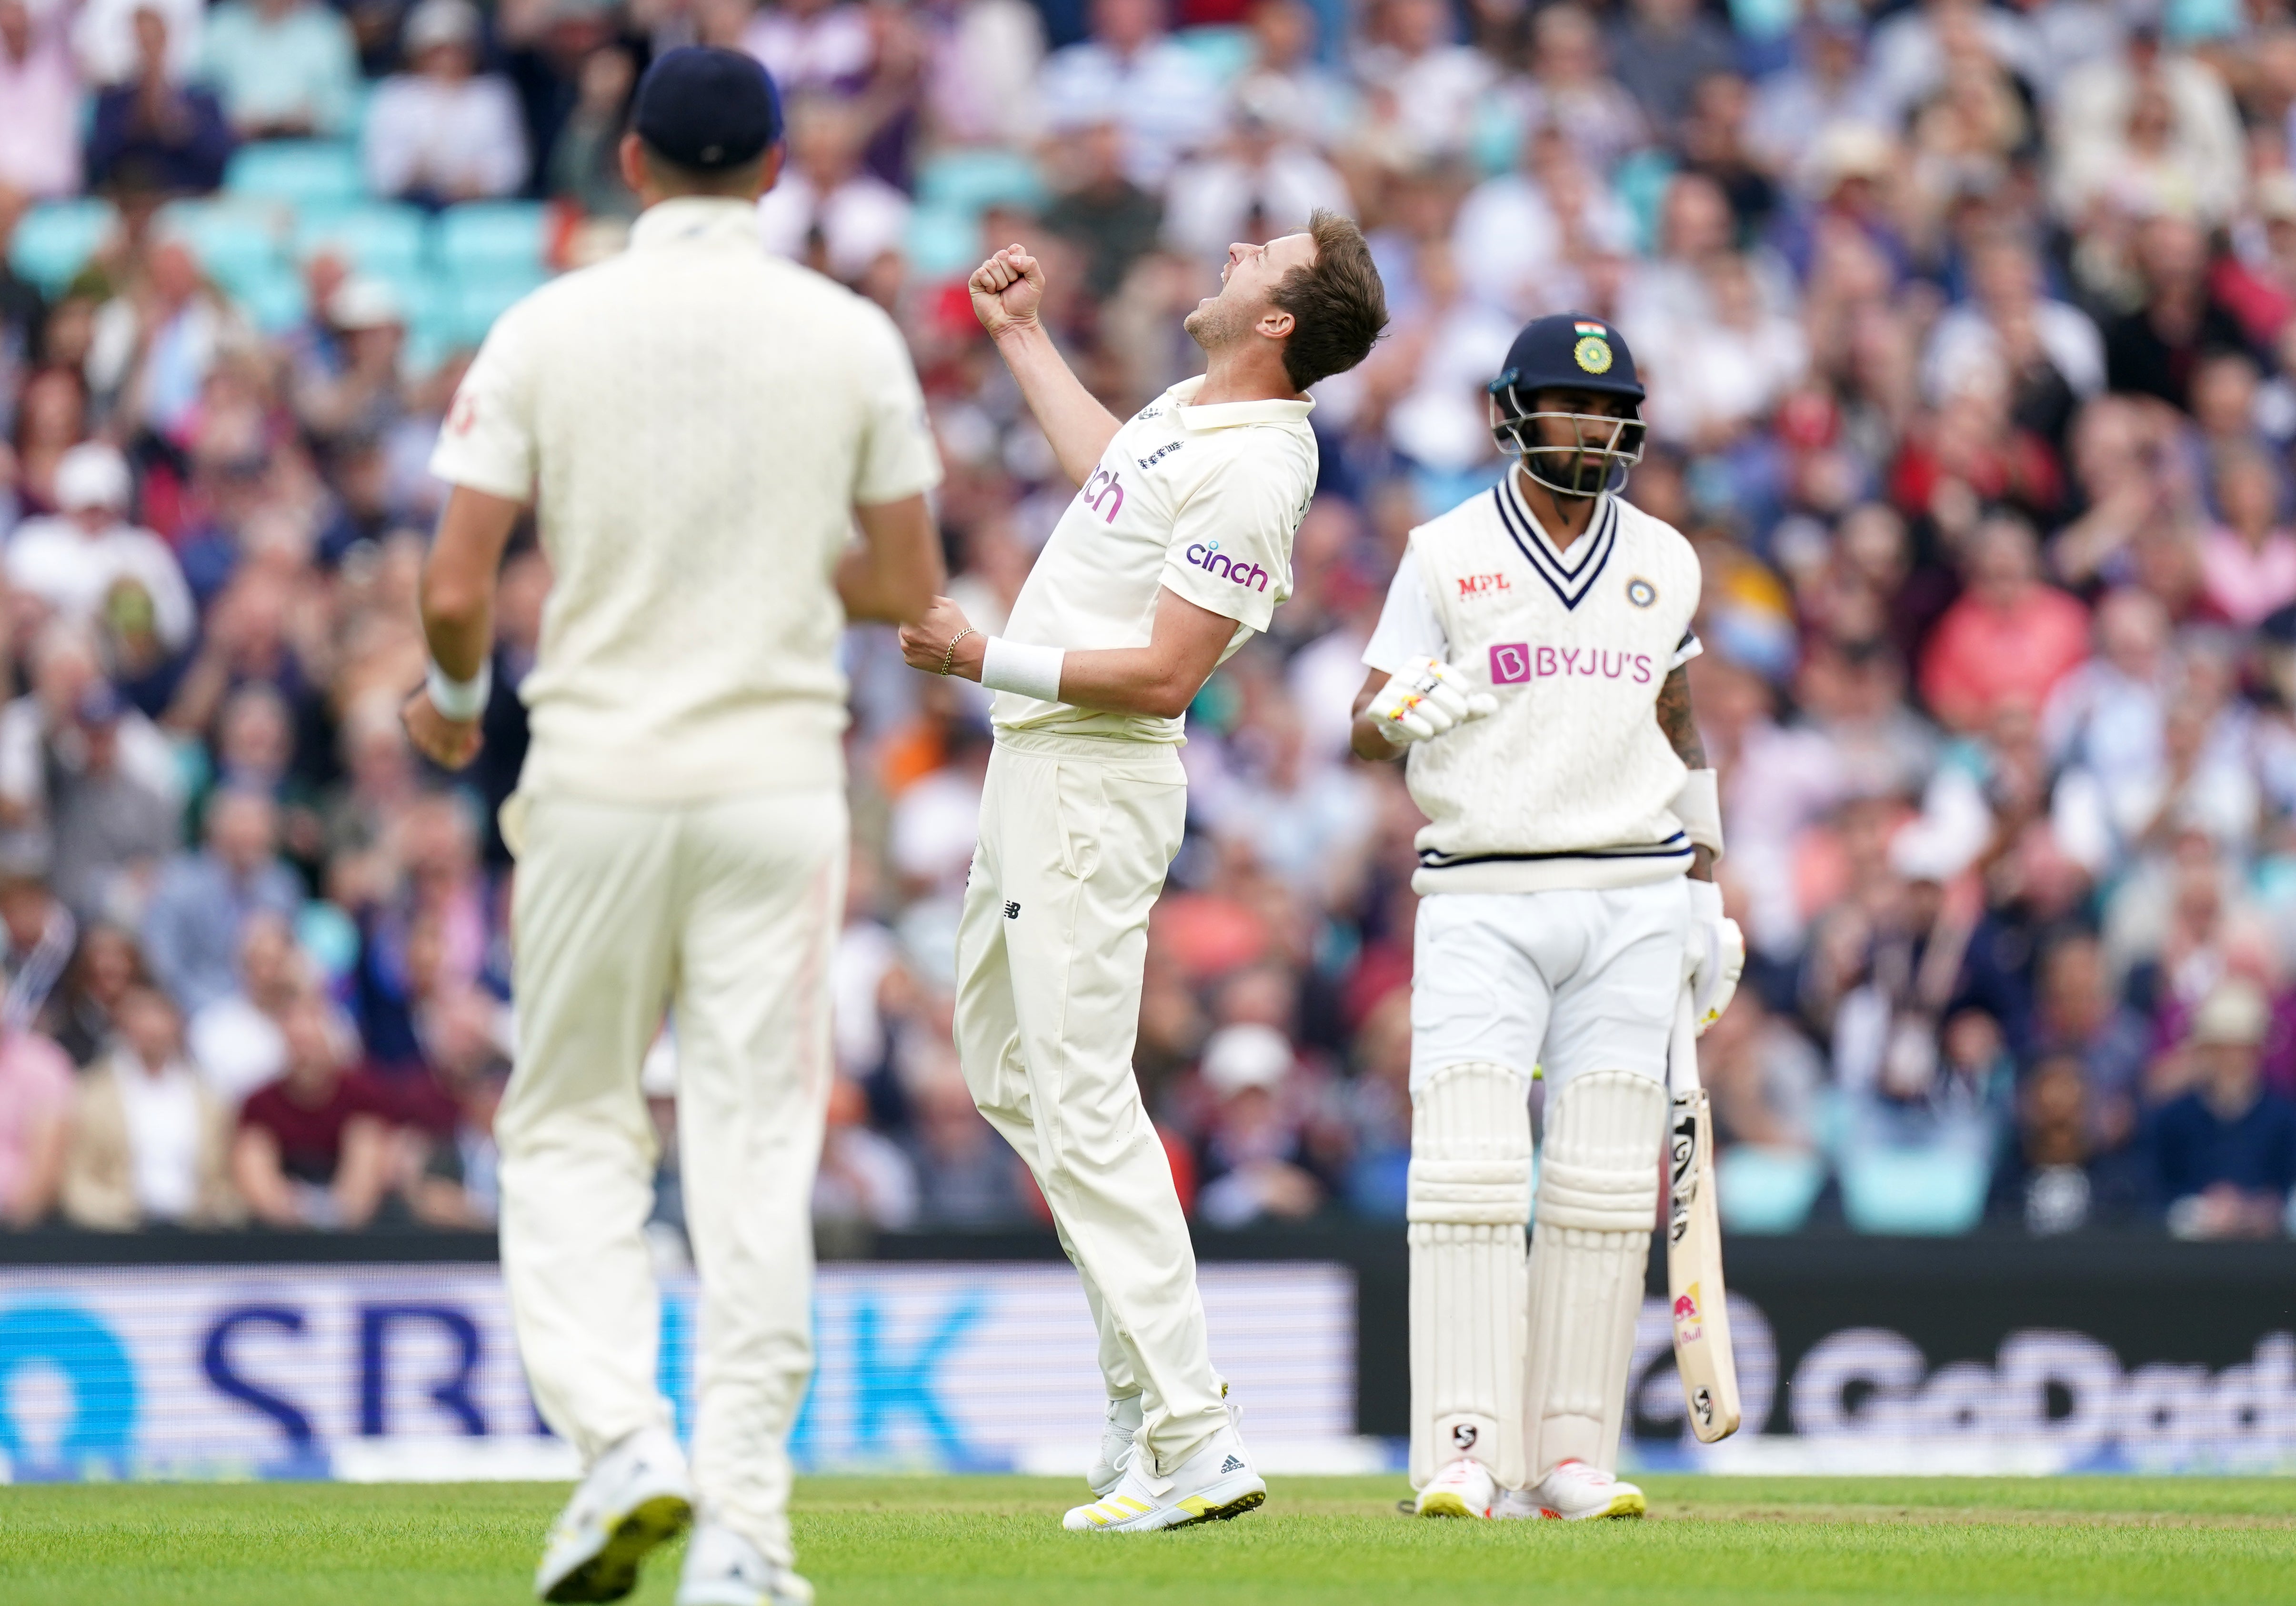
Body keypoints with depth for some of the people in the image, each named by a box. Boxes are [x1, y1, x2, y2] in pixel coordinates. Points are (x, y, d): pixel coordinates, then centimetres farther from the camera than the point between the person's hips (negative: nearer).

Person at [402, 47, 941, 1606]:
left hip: (596, 782, -1)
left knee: (571, 1129, 12)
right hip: (779, 781, 1)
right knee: (757, 1149, 3)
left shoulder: (547, 331, -4)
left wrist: (453, 695, 15)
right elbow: (912, 588, 3)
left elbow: (457, 589, -6)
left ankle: (623, 1437, -8)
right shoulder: (852, 338, -1)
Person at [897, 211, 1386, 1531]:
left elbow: (1164, 677, -24)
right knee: (1010, 1073, 18)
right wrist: (1020, 335, 40)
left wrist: (989, 659, -21)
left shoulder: (1250, 471, -20)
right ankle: (1151, 1377, 20)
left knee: (1083, 1107, -14)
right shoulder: (1195, 412, 10)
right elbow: (1112, 466, 34)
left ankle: (1195, 1446, -17)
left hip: (1098, 779, -11)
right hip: (1037, 766, 11)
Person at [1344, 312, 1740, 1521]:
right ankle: (1464, 1455, -13)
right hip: (1481, 903, -3)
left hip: (1632, 902, 3)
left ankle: (1570, 1456, 3)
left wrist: (1708, 898, 17)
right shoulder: (1447, 555, 2)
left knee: (1605, 1185, -1)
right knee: (1470, 1172, -12)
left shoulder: (1663, 562, 12)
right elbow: (1367, 728, 1)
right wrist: (1408, 710, -24)